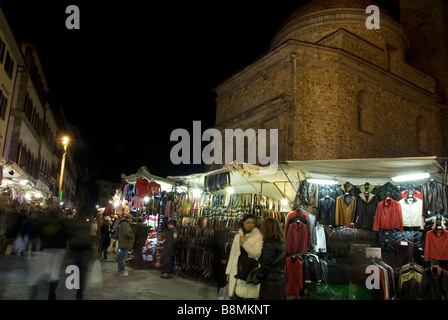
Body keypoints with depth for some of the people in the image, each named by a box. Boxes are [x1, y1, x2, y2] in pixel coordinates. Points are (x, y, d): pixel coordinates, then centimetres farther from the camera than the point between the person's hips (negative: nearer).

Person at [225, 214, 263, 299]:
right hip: (236, 272, 4)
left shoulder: (258, 237, -1)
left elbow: (256, 253, -12)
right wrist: (228, 271, 14)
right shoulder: (237, 236, 12)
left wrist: (245, 242, -10)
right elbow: (232, 254, 15)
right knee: (237, 296, 5)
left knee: (249, 296, -6)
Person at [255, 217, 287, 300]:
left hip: (271, 282, -9)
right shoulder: (282, 243, 11)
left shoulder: (270, 243, -16)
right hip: (281, 279, 9)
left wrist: (256, 277, -5)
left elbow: (266, 265, -17)